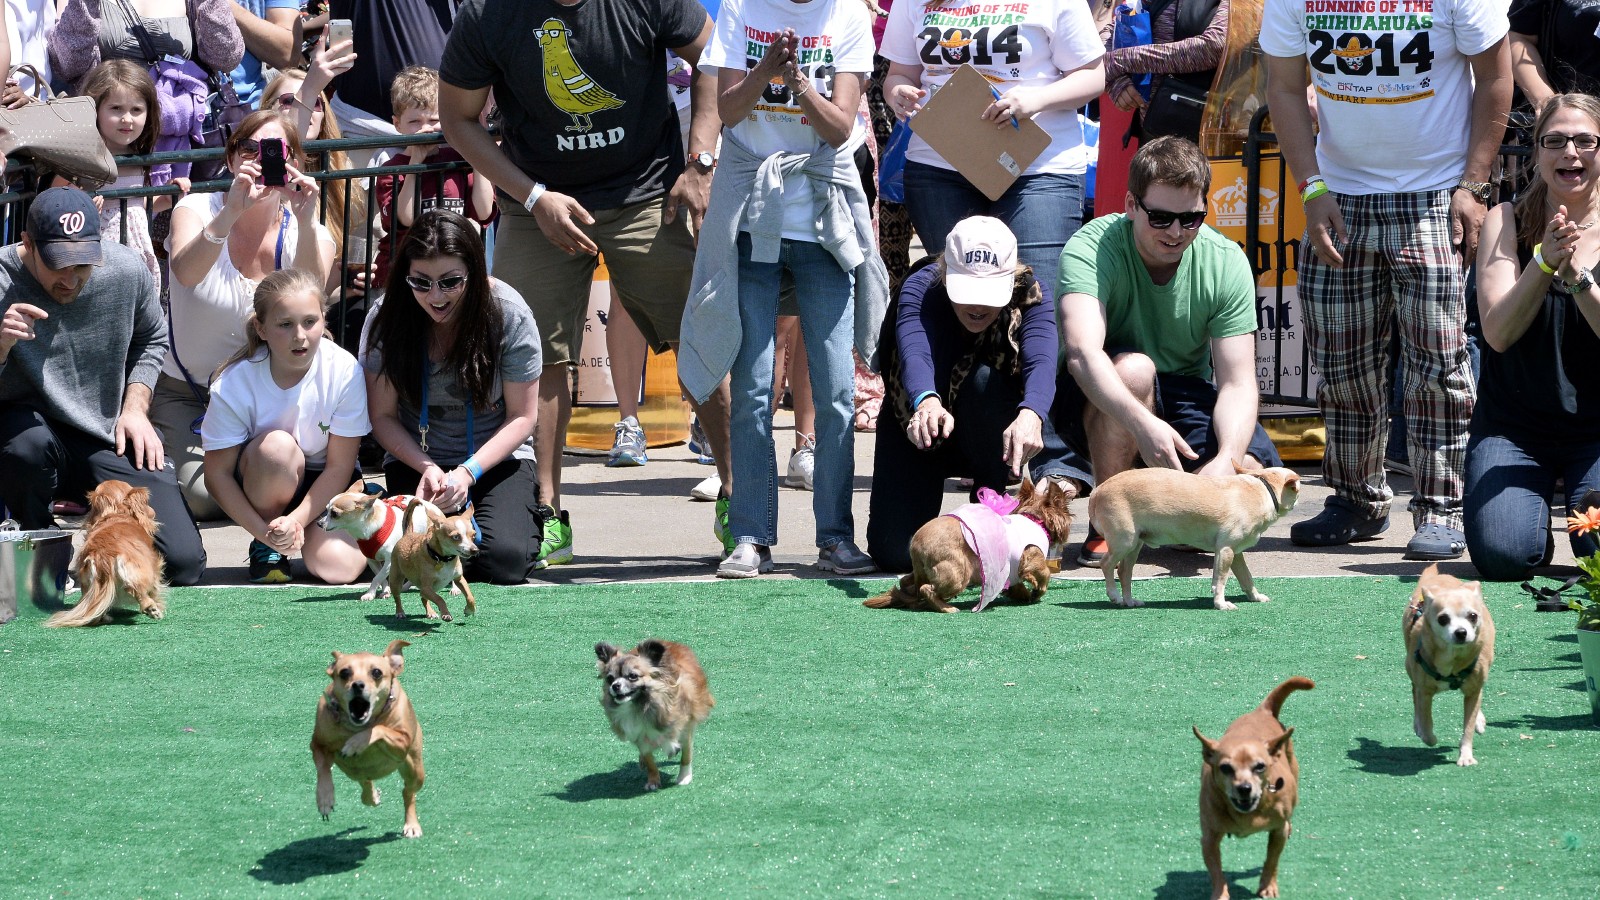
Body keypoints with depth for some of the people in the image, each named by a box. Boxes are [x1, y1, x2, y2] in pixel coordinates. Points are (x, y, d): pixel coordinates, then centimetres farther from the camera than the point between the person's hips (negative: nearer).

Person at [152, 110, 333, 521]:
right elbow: (186, 272, -34)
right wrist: (232, 211, -49)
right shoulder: (197, 210, -10)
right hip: (183, 393, -2)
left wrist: (306, 222, -44)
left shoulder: (312, 235, -7)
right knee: (204, 496, -22)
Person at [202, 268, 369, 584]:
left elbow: (339, 466, -15)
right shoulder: (234, 385, -21)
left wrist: (296, 521, -26)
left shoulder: (344, 371, -21)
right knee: (277, 445, -35)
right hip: (264, 485, 0)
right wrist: (264, 532, -26)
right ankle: (265, 548, -9)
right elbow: (217, 474, -15)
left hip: (323, 483, 0)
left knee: (337, 566, -27)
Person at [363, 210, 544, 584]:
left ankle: (528, 515, 11)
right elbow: (382, 416, -3)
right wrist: (427, 468, -19)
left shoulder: (508, 314, -15)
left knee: (505, 561, -25)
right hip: (415, 459, 1)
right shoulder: (387, 318, -11)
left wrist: (468, 472, -20)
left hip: (496, 457, -1)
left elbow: (522, 416, -8)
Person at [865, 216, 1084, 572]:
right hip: (920, 430, 0)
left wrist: (1030, 414, -65)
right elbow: (914, 352, -44)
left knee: (983, 379, -34)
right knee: (895, 553, -18)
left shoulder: (1033, 295, -22)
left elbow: (1042, 362, -42)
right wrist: (926, 401, -68)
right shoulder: (920, 287, -25)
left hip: (995, 435, 0)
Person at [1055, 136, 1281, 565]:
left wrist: (1227, 459, -36)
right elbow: (1082, 353, -38)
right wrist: (1142, 425, -55)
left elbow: (1238, 383, -15)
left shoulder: (1227, 262, -11)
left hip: (1185, 396, 3)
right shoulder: (1091, 248, -21)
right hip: (1100, 399, -3)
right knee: (1134, 369, -37)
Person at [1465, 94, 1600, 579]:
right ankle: (1535, 505, 14)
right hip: (1513, 425, 0)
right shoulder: (1508, 221, 1)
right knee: (1502, 556, -20)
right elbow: (1498, 334, -10)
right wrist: (1545, 262, -24)